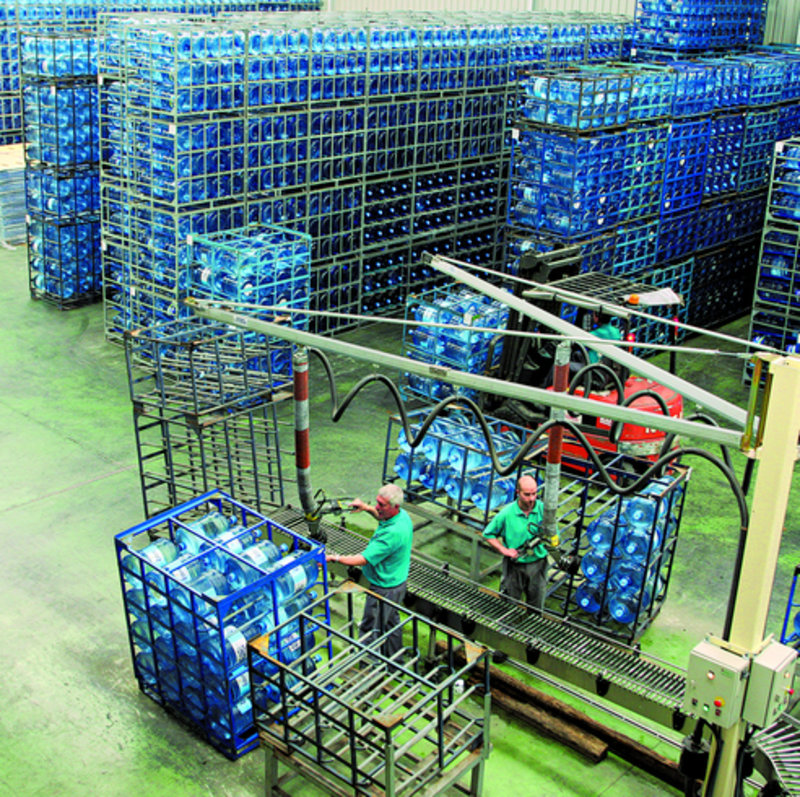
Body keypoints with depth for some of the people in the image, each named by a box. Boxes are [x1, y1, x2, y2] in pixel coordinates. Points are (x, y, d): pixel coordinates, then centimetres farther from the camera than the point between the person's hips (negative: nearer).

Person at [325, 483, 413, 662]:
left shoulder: (392, 533, -37)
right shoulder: (402, 515, -7)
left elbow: (364, 560, -32)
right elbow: (382, 517, 22)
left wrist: (334, 558, -27)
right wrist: (367, 508, 8)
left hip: (384, 589, -10)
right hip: (397, 581, 10)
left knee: (370, 630, 6)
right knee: (391, 622, 27)